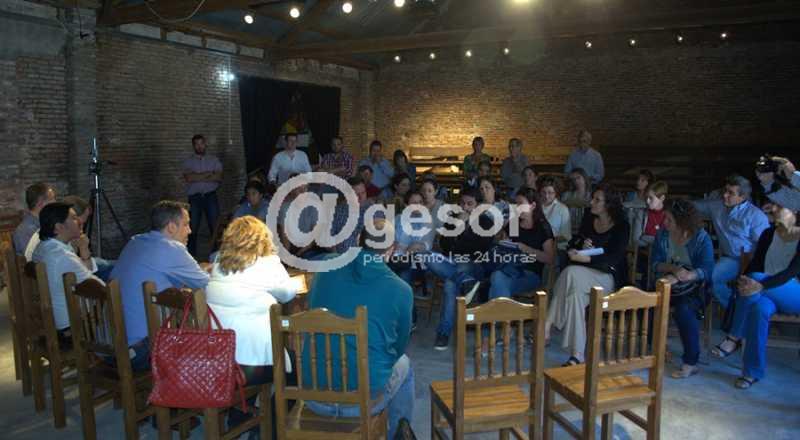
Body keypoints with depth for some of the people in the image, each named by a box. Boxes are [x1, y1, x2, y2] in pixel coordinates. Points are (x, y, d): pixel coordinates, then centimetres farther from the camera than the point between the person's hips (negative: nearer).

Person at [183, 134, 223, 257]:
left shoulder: (214, 160, 11)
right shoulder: (188, 162, 9)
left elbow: (219, 177, -4)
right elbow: (189, 178, -9)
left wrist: (198, 177, -9)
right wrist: (208, 174, -6)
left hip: (210, 196, 0)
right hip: (194, 197, 0)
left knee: (215, 226, -2)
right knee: (193, 228, 0)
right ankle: (191, 256, 7)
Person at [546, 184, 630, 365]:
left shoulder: (621, 226, -4)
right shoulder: (588, 220, 12)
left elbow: (614, 259, -16)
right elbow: (572, 247, 13)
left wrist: (585, 258, -28)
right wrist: (581, 247, -10)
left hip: (608, 277, -5)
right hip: (583, 274, 5)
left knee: (571, 274, -34)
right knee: (576, 294, -31)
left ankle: (548, 323, -27)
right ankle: (577, 355, -33)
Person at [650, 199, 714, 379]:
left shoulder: (701, 238, -10)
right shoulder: (662, 234, 3)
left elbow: (706, 270, -19)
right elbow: (655, 263, 1)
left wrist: (678, 278, -33)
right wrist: (673, 268, -20)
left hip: (694, 285, -4)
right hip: (669, 283, 4)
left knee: (683, 308, -33)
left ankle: (691, 362, -19)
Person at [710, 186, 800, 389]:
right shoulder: (768, 234, 6)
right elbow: (754, 264, 3)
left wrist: (760, 285, -39)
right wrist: (744, 281, -19)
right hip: (769, 295, 5)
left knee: (757, 278, -32)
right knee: (760, 307, -32)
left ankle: (735, 338, -24)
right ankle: (754, 371, -25)